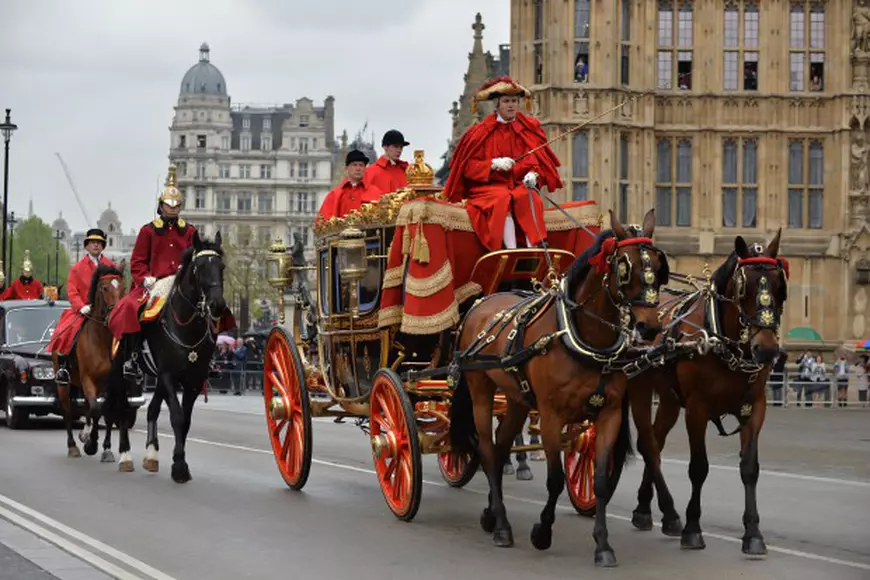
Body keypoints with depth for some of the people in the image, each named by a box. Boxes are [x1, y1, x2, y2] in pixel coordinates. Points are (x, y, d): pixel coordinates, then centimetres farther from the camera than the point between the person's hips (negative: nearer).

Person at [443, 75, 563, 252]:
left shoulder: (530, 128, 10)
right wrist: (494, 164, -16)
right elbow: (469, 166, 0)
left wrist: (534, 174, -15)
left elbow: (541, 160, 7)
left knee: (528, 198, -32)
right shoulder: (482, 132, 4)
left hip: (520, 184, 2)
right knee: (503, 199, -34)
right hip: (490, 186, -2)